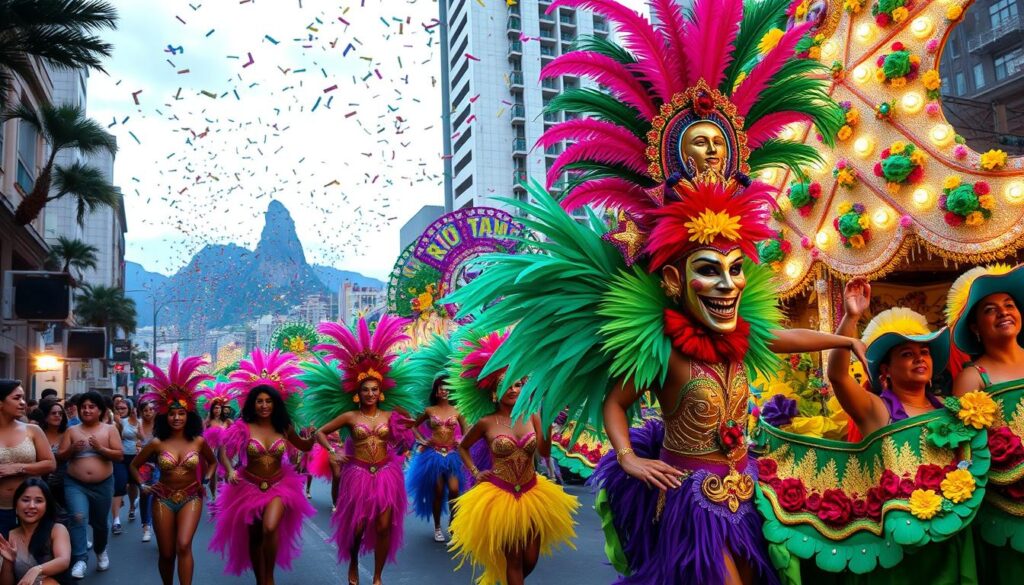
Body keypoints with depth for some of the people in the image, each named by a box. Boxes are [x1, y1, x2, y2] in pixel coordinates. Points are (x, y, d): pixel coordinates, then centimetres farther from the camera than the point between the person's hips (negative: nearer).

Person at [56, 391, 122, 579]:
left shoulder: (110, 429, -1)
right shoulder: (71, 431, 4)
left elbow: (119, 455, -7)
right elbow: (60, 456, 2)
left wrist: (100, 448, -22)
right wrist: (72, 449, -17)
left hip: (103, 485, 0)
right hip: (75, 484, 0)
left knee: (100, 522, 14)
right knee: (78, 518, -22)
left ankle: (101, 551, 40)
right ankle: (80, 560, -16)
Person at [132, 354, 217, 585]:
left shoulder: (198, 441, -4)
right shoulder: (157, 443, -4)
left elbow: (212, 461, 16)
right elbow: (134, 466, 11)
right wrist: (143, 485, 1)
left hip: (191, 498, -1)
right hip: (163, 499, 1)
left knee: (183, 545, -21)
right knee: (166, 554, 8)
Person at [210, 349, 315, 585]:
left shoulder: (283, 427, -4)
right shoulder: (243, 427, -10)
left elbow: (304, 446, 11)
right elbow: (223, 451, -8)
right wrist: (230, 470, -25)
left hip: (278, 486, 0)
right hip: (249, 486, 1)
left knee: (270, 529, -25)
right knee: (254, 537, 13)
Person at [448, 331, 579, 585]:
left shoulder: (532, 416, -2)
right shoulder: (486, 422, -6)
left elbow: (545, 452, -13)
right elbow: (463, 447, 11)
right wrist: (475, 473, 0)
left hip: (532, 494, 3)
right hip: (500, 496, -3)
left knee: (530, 559, 13)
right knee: (513, 560, 6)